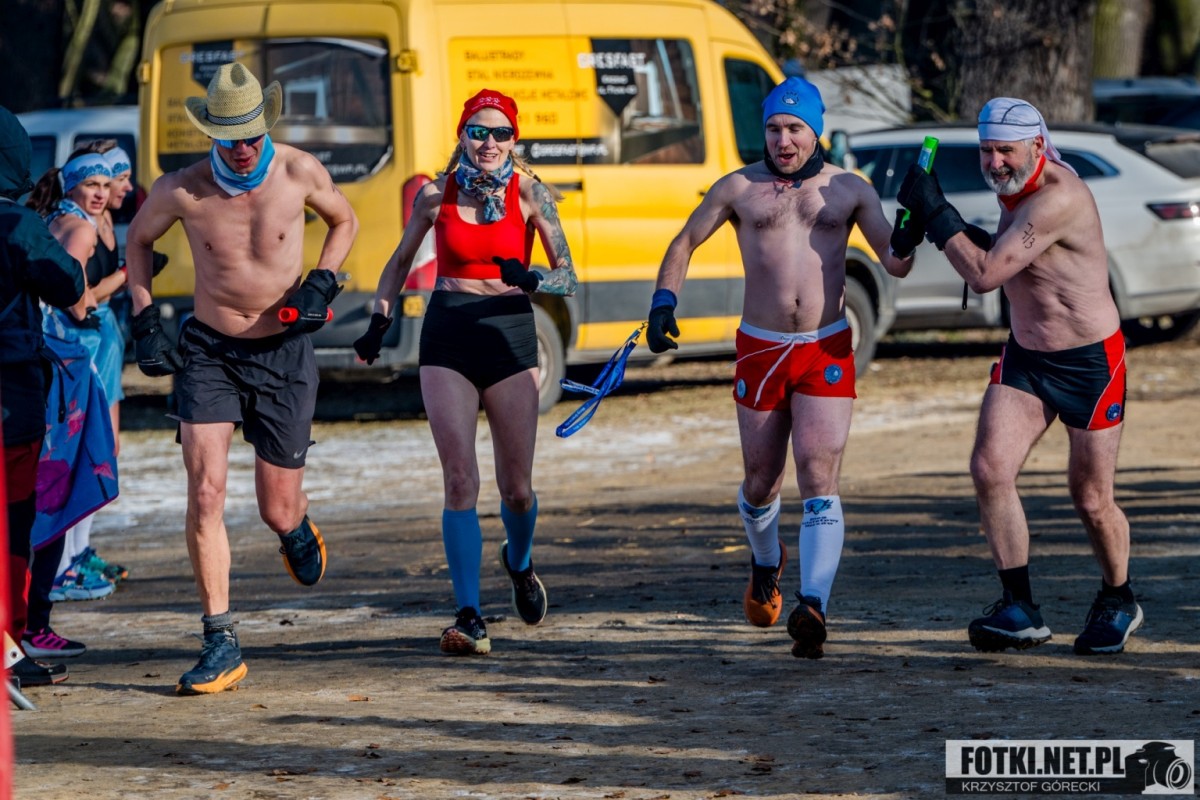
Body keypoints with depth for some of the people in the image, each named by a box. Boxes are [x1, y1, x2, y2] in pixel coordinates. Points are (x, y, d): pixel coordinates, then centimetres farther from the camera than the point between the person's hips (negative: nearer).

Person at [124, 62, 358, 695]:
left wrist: (322, 283, -5)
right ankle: (220, 642, -10)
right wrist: (145, 321, 2)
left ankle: (297, 531, 46)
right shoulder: (181, 191, -10)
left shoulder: (298, 172, -10)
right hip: (208, 352, 0)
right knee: (205, 494, -15)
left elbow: (344, 221, 11)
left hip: (283, 355, 0)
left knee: (277, 510, 5)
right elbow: (137, 241, 10)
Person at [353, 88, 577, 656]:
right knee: (460, 482, -10)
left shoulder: (530, 193, -3)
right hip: (447, 337, 0)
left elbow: (568, 277, -4)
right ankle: (469, 618, -9)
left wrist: (531, 281, -25)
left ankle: (519, 563, 40)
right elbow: (400, 263, 16)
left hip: (509, 337, 0)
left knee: (516, 489, 5)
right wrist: (379, 321, 6)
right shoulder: (436, 194, 0)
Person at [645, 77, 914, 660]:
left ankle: (812, 608, -22)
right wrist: (663, 302, -1)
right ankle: (766, 563, 43)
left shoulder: (848, 190, 4)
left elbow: (894, 265, 1)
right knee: (761, 481, 11)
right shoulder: (739, 189, 4)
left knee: (819, 477, -14)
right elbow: (684, 244, 15)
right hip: (760, 350, 1)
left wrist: (905, 242, -22)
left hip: (827, 351, -1)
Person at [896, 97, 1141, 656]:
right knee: (990, 469, -13)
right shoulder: (1015, 190, 3)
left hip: (1090, 362, -7)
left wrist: (935, 212, -20)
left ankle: (1118, 602, 31)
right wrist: (955, 229, 3)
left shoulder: (1058, 197, -26)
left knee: (1091, 500, 4)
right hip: (1024, 358, 7)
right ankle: (1019, 609, -9)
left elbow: (985, 274, -28)